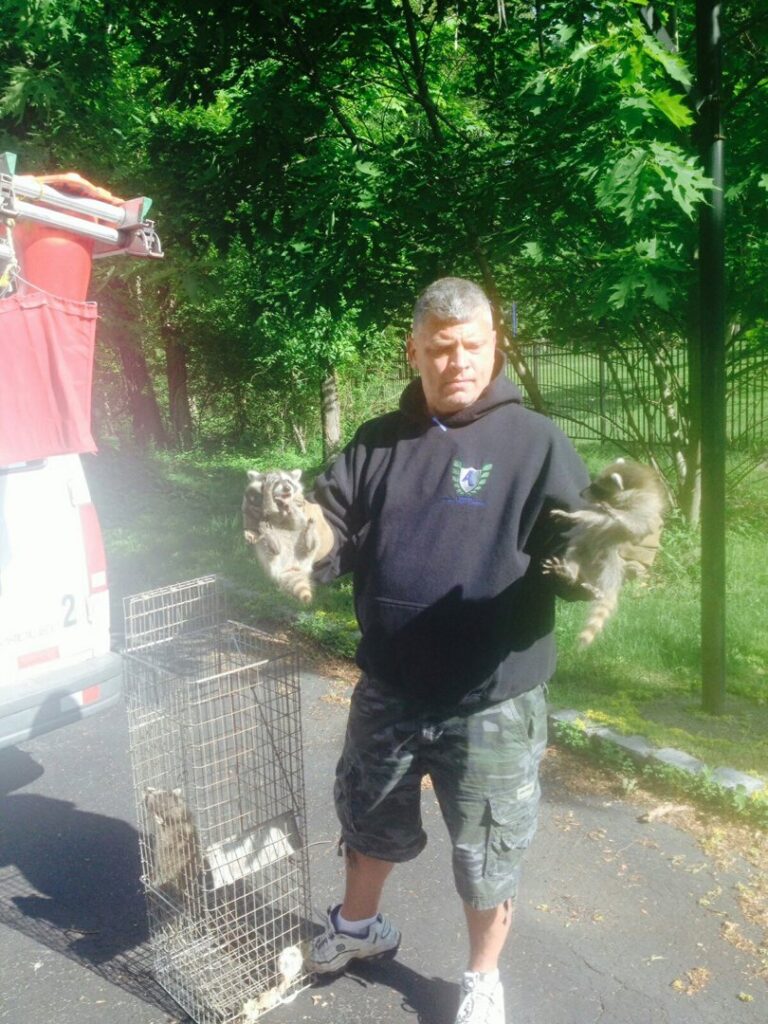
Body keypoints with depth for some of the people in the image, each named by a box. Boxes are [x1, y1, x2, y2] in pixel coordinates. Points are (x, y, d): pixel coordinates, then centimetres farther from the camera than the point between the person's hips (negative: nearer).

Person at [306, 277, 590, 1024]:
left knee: (486, 857, 15)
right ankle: (358, 926, 57)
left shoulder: (535, 442, -9)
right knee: (369, 822, 27)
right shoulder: (377, 444, 3)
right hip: (388, 692, 4)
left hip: (492, 702, -4)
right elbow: (335, 538, 6)